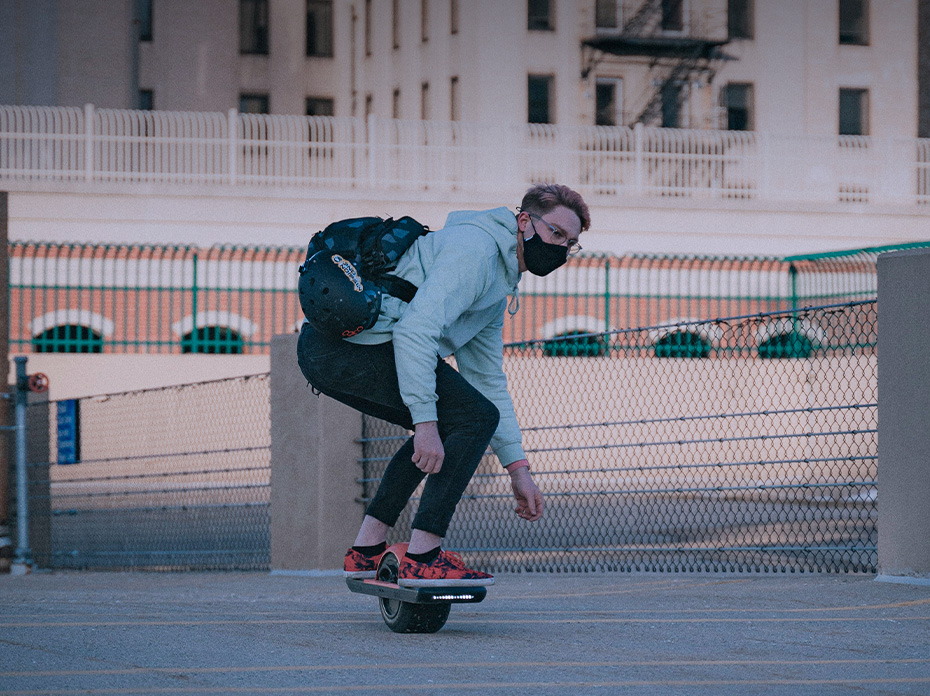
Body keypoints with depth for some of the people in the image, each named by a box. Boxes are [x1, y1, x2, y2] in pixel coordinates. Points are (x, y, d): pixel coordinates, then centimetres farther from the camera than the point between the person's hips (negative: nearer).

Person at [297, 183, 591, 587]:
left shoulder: (500, 289, 25)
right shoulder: (473, 248, -8)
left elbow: (488, 380, 31)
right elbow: (415, 330, -21)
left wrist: (517, 468, 25)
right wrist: (426, 422, -25)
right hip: (353, 339, -11)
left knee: (443, 428, 23)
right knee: (475, 416, -11)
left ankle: (367, 550, 19)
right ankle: (422, 559, -12)